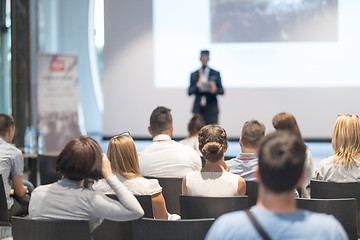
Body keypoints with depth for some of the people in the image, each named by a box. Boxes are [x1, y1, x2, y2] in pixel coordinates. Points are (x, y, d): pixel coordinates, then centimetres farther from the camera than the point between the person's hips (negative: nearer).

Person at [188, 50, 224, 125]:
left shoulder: (216, 74, 7)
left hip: (211, 110, -1)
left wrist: (214, 90, -18)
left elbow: (221, 91, 4)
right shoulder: (193, 75, 10)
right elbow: (189, 92, 3)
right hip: (198, 110, 1)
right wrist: (198, 84, -13)